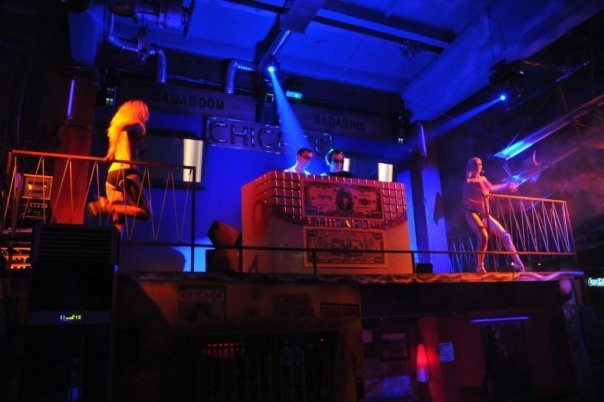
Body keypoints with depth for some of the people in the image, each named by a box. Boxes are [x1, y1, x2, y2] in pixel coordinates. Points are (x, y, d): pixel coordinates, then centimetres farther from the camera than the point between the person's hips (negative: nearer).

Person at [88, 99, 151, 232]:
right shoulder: (136, 126, 1)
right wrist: (112, 152, -19)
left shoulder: (120, 126, 24)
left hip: (112, 174, 8)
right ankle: (106, 206, -15)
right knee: (144, 213, -3)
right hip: (127, 172, -8)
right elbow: (121, 127, -18)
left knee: (117, 220, 7)